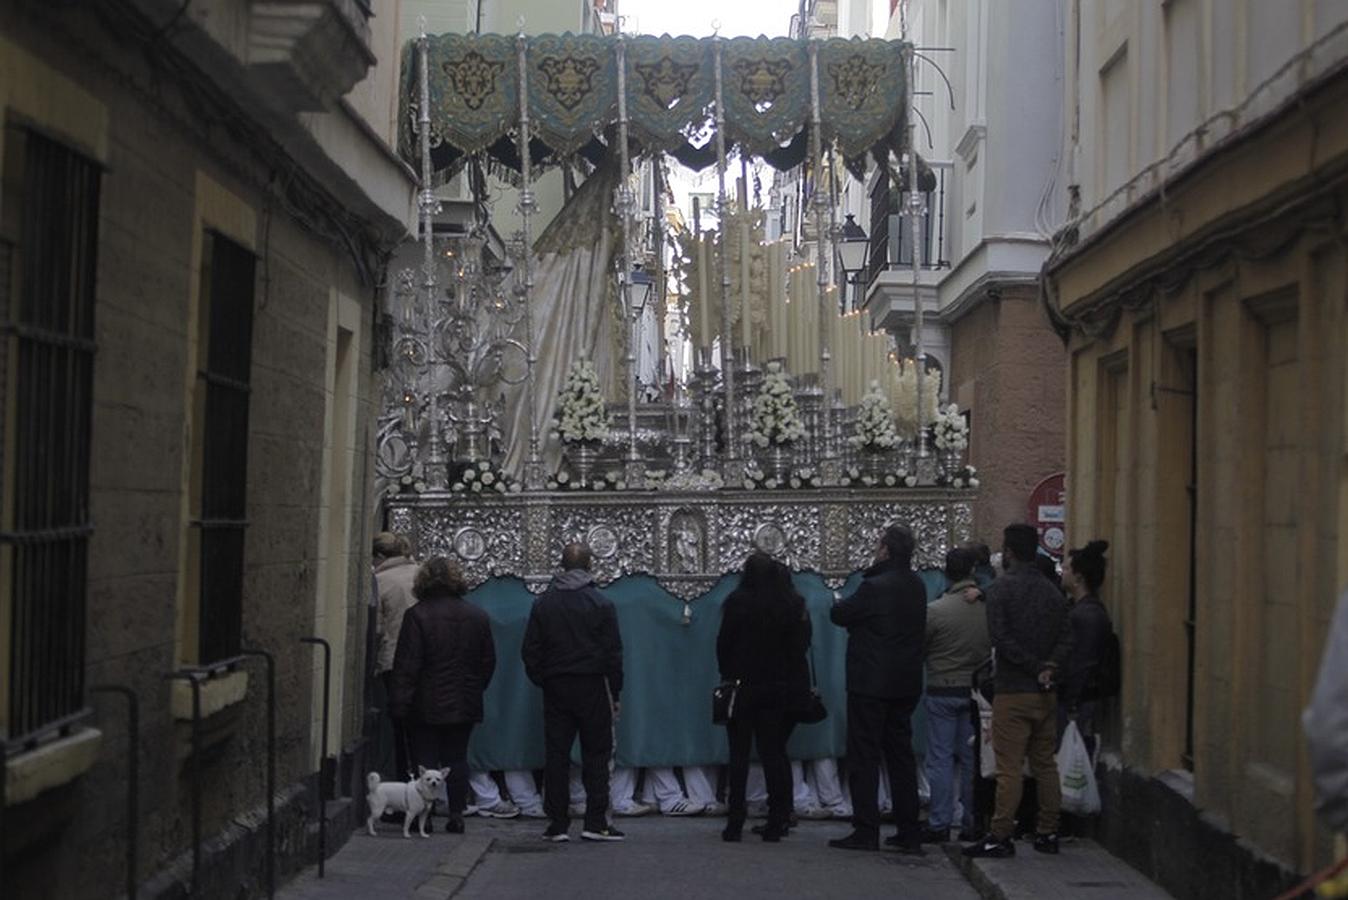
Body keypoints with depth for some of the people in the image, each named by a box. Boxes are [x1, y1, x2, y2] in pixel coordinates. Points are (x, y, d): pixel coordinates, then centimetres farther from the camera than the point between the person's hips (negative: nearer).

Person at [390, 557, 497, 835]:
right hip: (464, 705, 4)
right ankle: (457, 814, 9)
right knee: (457, 759, 11)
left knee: (425, 760, 2)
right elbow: (488, 662, 10)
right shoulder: (478, 616, 4)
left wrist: (400, 704, -9)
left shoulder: (417, 616, -10)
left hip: (426, 706, -4)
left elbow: (406, 665, -12)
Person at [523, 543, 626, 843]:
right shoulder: (601, 604, -5)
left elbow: (530, 650, 5)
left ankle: (557, 824, 6)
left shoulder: (543, 604, 4)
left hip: (555, 687, 3)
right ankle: (596, 822, -3)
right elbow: (613, 652, -4)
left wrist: (541, 681, 14)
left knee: (556, 755, 6)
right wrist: (615, 693, 3)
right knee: (596, 754, 2)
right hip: (591, 686, -3)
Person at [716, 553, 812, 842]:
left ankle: (735, 822, 0)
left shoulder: (738, 601, -9)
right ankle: (777, 822, 4)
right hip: (780, 686, 3)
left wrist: (727, 675, 9)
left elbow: (724, 643, -4)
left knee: (739, 754, 3)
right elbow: (801, 645, 6)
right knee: (773, 753, 8)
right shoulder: (794, 603, 0)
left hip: (743, 686, -3)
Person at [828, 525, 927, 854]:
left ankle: (866, 831, -3)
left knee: (864, 757, -1)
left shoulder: (875, 587, -18)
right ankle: (909, 832, 13)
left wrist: (842, 605, 13)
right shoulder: (916, 586, 7)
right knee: (901, 755, 12)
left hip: (871, 685, -7)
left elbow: (839, 614, -8)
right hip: (906, 685, 7)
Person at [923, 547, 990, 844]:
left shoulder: (936, 610, -13)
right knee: (972, 758, 10)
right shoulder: (990, 607, -6)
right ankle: (972, 823, 12)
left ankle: (939, 824, 1)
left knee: (941, 758, 2)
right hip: (976, 689, 3)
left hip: (942, 691, -3)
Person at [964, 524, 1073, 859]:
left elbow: (1001, 637, -15)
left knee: (1009, 767, -5)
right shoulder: (1052, 590, 10)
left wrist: (1036, 668, -10)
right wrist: (1050, 667, -7)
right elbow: (1066, 637, 3)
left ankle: (1000, 836, -4)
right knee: (1045, 764, 12)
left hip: (1013, 692, -6)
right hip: (1047, 693, 6)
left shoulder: (1001, 588, -8)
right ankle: (1048, 833, 16)